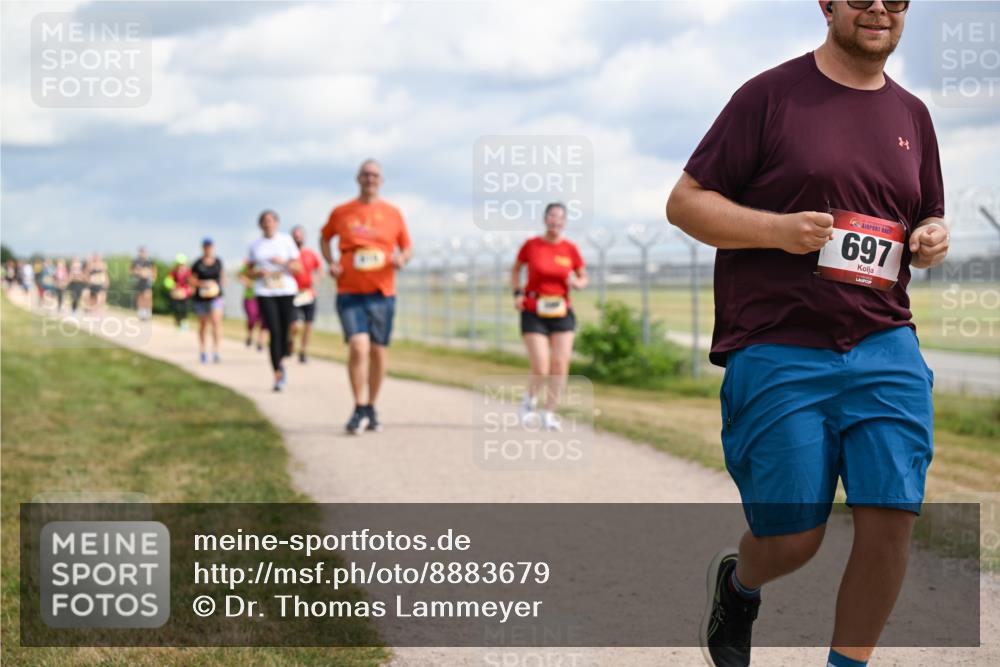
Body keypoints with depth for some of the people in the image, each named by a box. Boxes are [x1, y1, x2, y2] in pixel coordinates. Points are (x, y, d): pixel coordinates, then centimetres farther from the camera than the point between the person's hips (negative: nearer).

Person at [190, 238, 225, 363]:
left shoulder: (218, 262, 4)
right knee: (203, 325, 13)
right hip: (201, 298, -1)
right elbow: (192, 280, -3)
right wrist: (202, 283, -18)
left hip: (216, 297, 1)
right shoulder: (198, 264, -6)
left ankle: (215, 351, -20)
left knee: (216, 322, -17)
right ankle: (202, 350, 29)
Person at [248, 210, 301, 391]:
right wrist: (258, 273, -6)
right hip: (264, 293, 0)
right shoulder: (255, 245, 9)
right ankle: (278, 376, -10)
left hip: (286, 291, 0)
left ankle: (280, 362, 32)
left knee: (285, 331, 2)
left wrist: (283, 262, -16)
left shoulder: (286, 240, 5)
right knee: (274, 332, -12)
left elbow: (298, 267, 2)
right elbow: (250, 270, 16)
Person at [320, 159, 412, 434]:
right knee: (358, 347, -16)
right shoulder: (341, 212, 5)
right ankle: (360, 410, -7)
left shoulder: (392, 213, 6)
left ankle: (372, 409, 22)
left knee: (378, 351, 6)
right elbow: (324, 238, 21)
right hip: (350, 293, -2)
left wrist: (402, 258, -10)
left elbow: (407, 247, 13)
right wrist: (330, 262, 4)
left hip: (382, 293, 2)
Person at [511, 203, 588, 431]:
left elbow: (583, 279, 12)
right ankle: (530, 399, 21)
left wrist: (576, 282, -11)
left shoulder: (570, 249, 0)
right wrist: (517, 293, -1)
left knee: (560, 366, -4)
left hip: (561, 313, 2)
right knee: (541, 370, -11)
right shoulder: (531, 245, -4)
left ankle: (549, 413, 14)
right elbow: (516, 269, 13)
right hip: (533, 314, -2)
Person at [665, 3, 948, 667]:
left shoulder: (913, 115, 15)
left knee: (892, 521, -7)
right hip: (778, 355, -4)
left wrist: (933, 239, 3)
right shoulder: (770, 95, -1)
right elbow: (685, 201, -2)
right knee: (793, 541, 1)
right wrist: (778, 228, -16)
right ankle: (737, 582, 37)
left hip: (885, 346, 4)